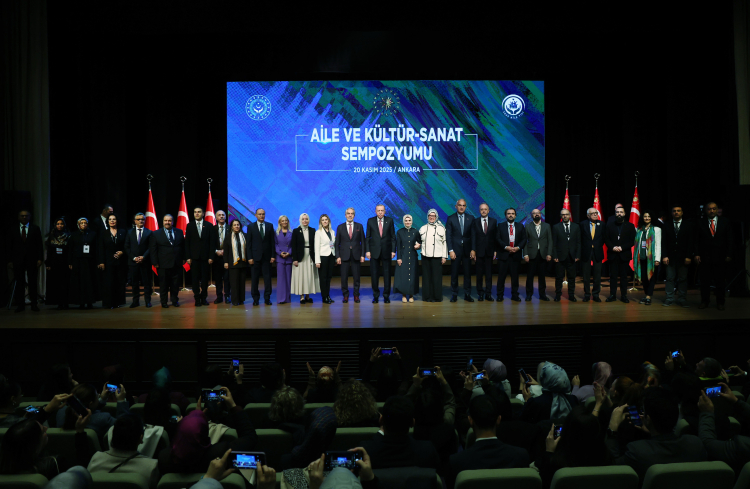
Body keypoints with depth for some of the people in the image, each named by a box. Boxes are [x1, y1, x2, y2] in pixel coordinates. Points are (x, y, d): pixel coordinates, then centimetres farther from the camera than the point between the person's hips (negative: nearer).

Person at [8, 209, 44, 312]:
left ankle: (34, 304, 4)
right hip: (18, 260, 1)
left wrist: (40, 258, -4)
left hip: (32, 259, -1)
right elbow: (10, 246, 8)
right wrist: (10, 260, 0)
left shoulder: (35, 228, 8)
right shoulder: (13, 230, 10)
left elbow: (40, 245, 5)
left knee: (33, 282, 0)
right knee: (19, 282, 2)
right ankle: (21, 305, 7)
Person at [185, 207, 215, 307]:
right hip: (194, 257, 0)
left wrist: (211, 256, -5)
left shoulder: (209, 225, 5)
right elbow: (187, 243, 4)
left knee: (205, 278, 4)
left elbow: (212, 242, 2)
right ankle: (197, 299, 9)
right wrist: (188, 257, -4)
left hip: (205, 256, 0)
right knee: (195, 278, 2)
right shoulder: (190, 226, 6)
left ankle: (204, 298, 15)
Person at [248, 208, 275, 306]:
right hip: (255, 257, -1)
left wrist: (273, 255, -1)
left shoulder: (270, 226, 8)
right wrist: (250, 257, -6)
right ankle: (256, 299, 11)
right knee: (255, 279, 3)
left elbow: (272, 242, 6)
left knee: (267, 278, 2)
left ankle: (267, 298, 9)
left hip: (266, 257, 1)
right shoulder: (250, 227, 5)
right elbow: (249, 243, 2)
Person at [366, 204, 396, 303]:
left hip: (386, 251, 0)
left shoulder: (390, 220, 3)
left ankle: (386, 296, 12)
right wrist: (367, 250, -3)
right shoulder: (370, 221, 4)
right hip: (374, 251, 0)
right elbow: (367, 237, 5)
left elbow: (393, 237, 4)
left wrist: (393, 250, -1)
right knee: (374, 274, 3)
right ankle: (375, 295, 13)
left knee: (387, 274, 3)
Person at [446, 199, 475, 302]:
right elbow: (448, 236, -1)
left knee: (467, 272, 4)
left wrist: (473, 250, -3)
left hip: (467, 249, 1)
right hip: (455, 250, -1)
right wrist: (450, 250, -9)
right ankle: (454, 294, 12)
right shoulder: (450, 219, 2)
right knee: (454, 273, 3)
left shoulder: (471, 218, 6)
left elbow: (473, 235, 4)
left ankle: (467, 294, 12)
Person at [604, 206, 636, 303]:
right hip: (613, 255, 1)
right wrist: (612, 247, -12)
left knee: (624, 276, 3)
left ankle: (624, 295, 9)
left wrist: (622, 247, -13)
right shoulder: (609, 225, 9)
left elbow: (632, 241, 0)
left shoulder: (630, 226, 6)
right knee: (613, 275, 2)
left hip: (624, 255, -1)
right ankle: (612, 295, 7)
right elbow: (606, 239, 5)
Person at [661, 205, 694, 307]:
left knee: (683, 279, 1)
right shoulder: (667, 226, 11)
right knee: (670, 278, 0)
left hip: (683, 258, -1)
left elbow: (691, 242, 3)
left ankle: (682, 299, 7)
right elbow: (664, 242, 6)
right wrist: (664, 256, -4)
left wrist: (689, 256, -6)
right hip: (670, 257, 1)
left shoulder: (689, 225, 7)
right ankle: (669, 299, 4)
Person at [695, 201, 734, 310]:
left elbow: (730, 239, 5)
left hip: (720, 256, 0)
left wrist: (728, 255, -2)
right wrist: (697, 254, -5)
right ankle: (705, 301, 14)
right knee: (705, 281, 4)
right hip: (704, 257, 0)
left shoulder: (725, 222, 6)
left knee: (720, 281, 4)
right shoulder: (701, 223, 4)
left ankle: (720, 302, 14)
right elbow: (697, 240, 4)